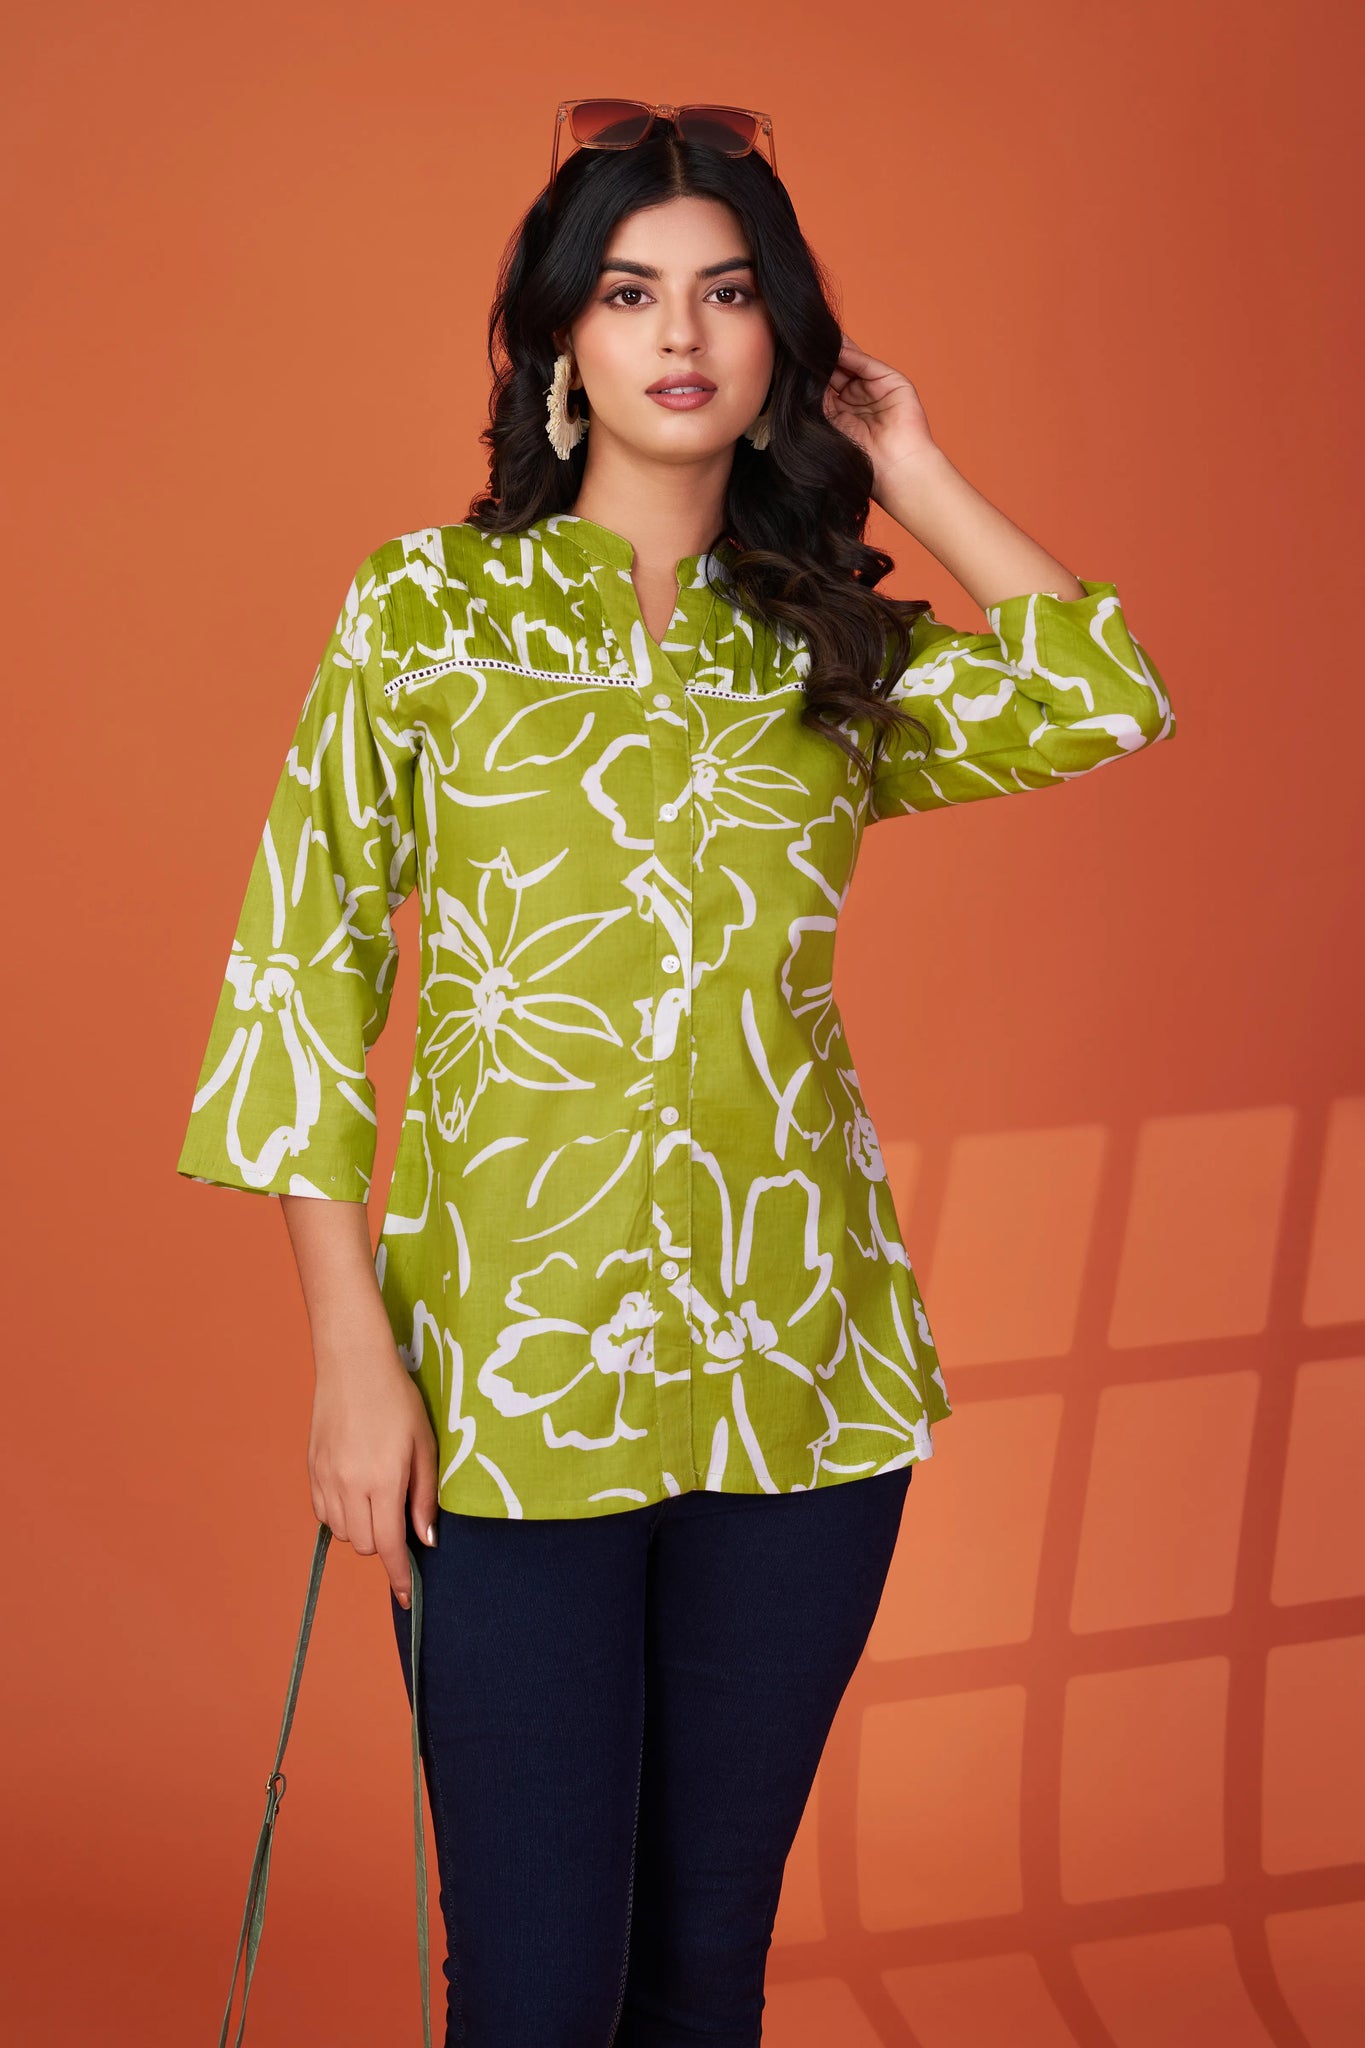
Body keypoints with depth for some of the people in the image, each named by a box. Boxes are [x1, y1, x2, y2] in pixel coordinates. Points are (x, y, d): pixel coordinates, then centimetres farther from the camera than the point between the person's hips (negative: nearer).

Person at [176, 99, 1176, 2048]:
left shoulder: (831, 649, 11)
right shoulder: (427, 606, 3)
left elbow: (1111, 699, -5)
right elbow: (306, 962, -1)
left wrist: (911, 469, 6)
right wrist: (352, 1351, -9)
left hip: (797, 1364, 3)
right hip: (517, 1361, -2)